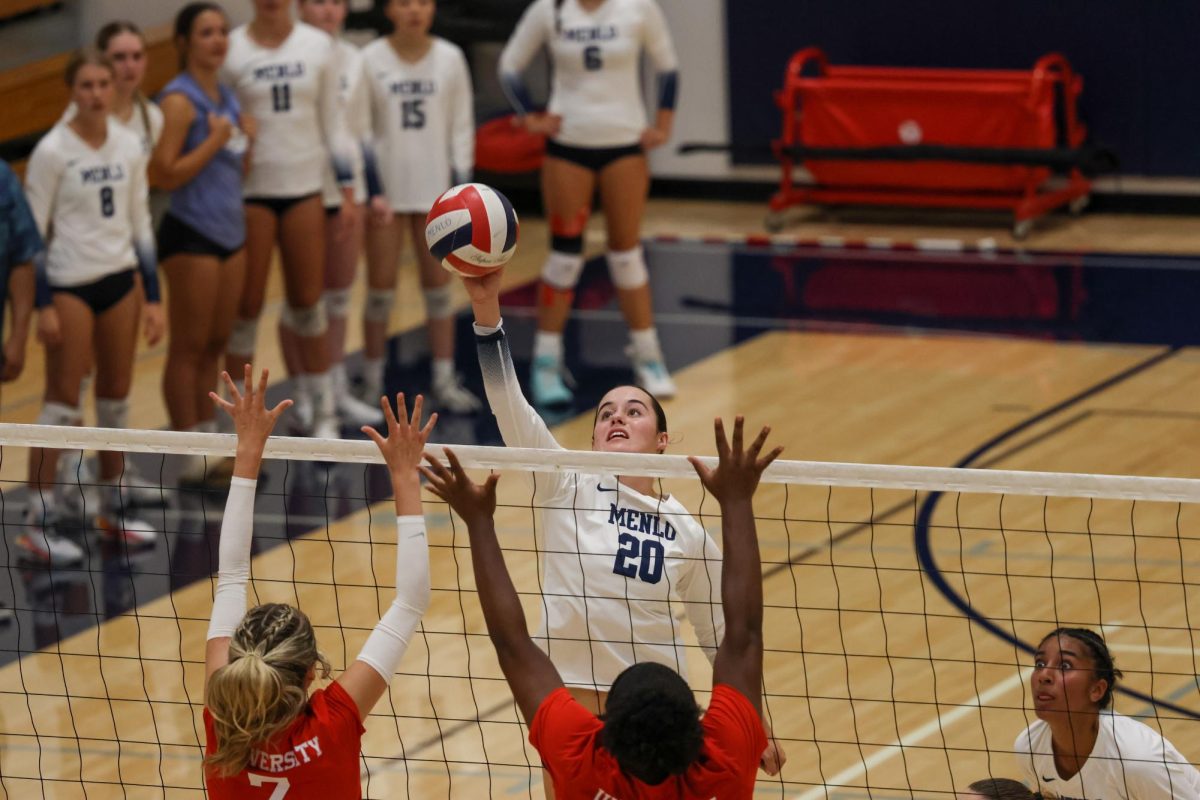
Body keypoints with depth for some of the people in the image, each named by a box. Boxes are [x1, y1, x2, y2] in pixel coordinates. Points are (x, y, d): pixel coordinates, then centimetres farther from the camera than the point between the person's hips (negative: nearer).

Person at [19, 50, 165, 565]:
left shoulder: (129, 147, 5)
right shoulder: (53, 151, -11)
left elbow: (141, 224, 11)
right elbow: (31, 231, -9)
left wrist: (152, 296, 9)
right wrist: (41, 305, -13)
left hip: (120, 279, 5)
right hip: (70, 284, -5)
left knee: (116, 398, 11)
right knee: (63, 404, -5)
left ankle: (112, 510, 23)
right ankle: (37, 525, 0)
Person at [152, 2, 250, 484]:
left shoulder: (226, 97, 12)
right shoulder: (180, 100, -13)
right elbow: (164, 173, -19)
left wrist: (247, 138, 4)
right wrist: (215, 141, -19)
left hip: (230, 231, 8)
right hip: (190, 235, -8)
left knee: (216, 345, 11)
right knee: (189, 347, -1)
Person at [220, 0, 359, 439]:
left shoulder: (317, 46, 2)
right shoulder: (231, 51, -5)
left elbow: (333, 121, 6)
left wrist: (348, 191, 3)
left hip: (304, 188, 2)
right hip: (250, 190, -2)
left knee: (308, 303, 7)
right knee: (246, 308, 2)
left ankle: (324, 412, 15)